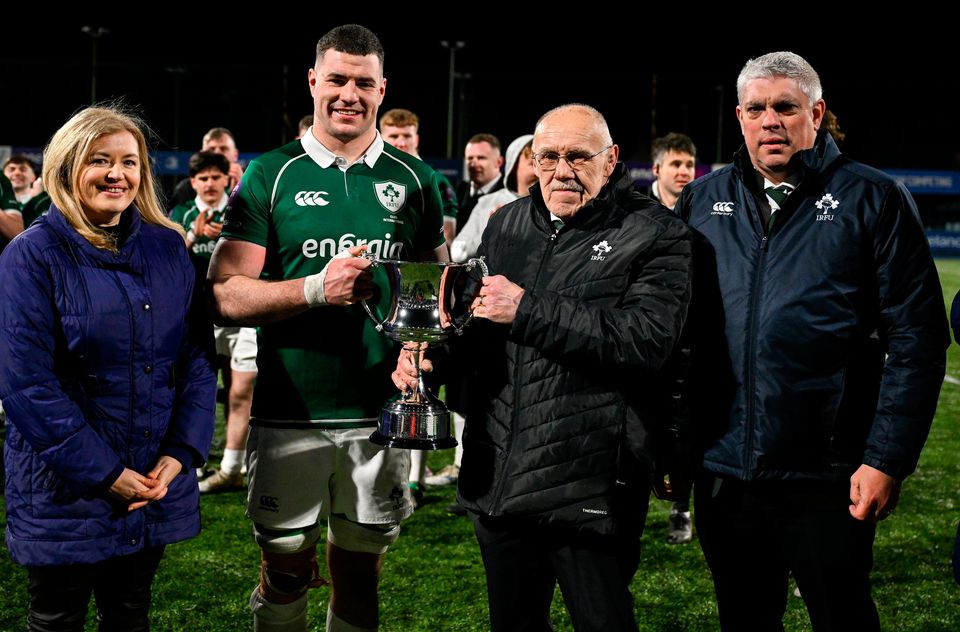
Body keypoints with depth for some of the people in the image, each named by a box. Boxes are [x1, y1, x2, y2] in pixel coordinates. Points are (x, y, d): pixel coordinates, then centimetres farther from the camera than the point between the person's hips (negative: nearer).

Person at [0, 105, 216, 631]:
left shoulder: (168, 248, 4)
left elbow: (197, 357, 4)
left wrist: (181, 453, -8)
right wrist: (103, 472, -17)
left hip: (157, 480, 4)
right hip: (65, 488, -4)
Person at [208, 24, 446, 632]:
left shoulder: (414, 181, 7)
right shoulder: (271, 176, 0)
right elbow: (226, 292, -6)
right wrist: (318, 289, -21)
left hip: (380, 410, 2)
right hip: (289, 413, -2)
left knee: (360, 575, 13)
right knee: (286, 573, 9)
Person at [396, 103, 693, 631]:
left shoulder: (655, 235, -6)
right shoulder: (506, 224, 13)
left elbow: (646, 339, -22)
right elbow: (476, 324, 25)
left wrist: (527, 310, -19)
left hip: (589, 487, -6)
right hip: (497, 476, 6)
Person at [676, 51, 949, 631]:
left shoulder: (873, 200, -3)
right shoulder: (702, 201, 7)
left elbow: (916, 341, -6)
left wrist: (888, 459, -11)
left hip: (828, 477, -3)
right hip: (723, 470, 3)